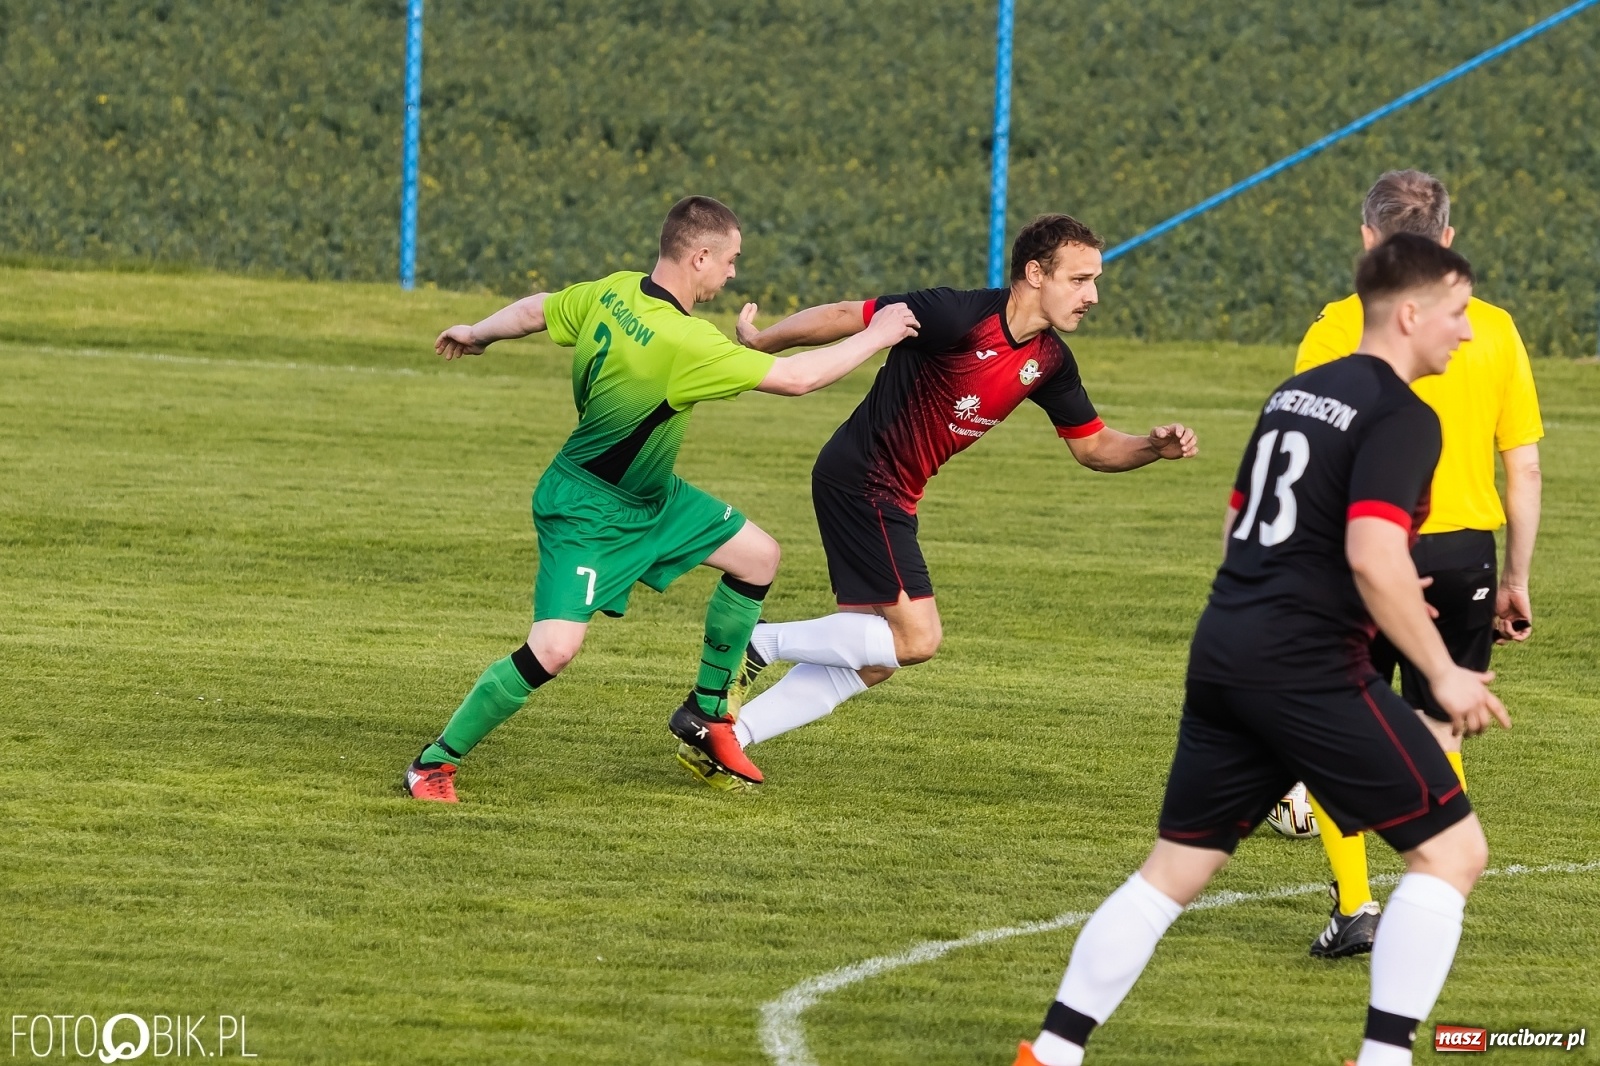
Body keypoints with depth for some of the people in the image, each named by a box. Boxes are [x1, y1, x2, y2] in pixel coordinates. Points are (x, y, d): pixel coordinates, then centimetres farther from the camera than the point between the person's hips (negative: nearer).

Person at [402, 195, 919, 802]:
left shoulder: (615, 292, -10)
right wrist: (876, 339, -16)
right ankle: (435, 762, -3)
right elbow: (797, 378, -30)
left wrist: (477, 334, 28)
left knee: (757, 556, 12)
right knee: (555, 648, -19)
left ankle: (705, 714, 25)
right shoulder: (682, 342, -35)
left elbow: (536, 310, 7)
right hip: (589, 514, -10)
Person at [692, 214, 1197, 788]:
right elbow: (847, 317, -16)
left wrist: (1154, 447, -8)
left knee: (869, 658, 10)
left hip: (892, 497, 9)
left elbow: (1093, 446, 12)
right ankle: (756, 640, -3)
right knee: (916, 638, -12)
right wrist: (759, 342, -10)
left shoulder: (1050, 360, 3)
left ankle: (725, 736, 14)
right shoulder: (961, 315, -22)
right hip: (858, 479, -9)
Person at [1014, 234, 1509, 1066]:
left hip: (1222, 654, 9)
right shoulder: (1403, 418, -10)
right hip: (1310, 670, -9)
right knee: (1451, 849, 0)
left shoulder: (1295, 393, 18)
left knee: (1174, 869, 16)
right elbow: (1374, 557, -21)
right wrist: (1443, 675, -14)